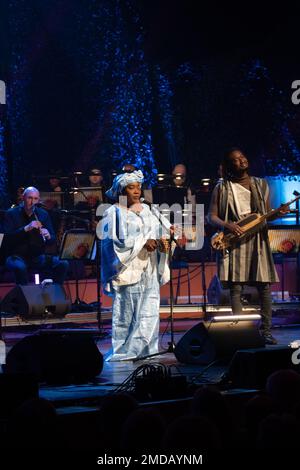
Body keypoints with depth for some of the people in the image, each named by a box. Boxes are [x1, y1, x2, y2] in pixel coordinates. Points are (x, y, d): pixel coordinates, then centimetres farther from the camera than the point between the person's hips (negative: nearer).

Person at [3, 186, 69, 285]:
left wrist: (48, 236, -17)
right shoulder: (11, 214, -2)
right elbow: (7, 237, -15)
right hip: (17, 256, -4)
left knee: (63, 264, -20)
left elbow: (53, 239, 7)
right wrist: (26, 228, -27)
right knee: (20, 267, -39)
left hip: (38, 256, 4)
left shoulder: (43, 214, 8)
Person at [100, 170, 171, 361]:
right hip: (128, 269, -5)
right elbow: (115, 241, -10)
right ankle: (122, 352, 2)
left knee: (149, 312, 1)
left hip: (149, 270, 5)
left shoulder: (146, 210, 17)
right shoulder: (114, 213, 0)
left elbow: (158, 231, 12)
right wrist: (142, 243, -16)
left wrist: (161, 242, -11)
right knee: (126, 313, -5)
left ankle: (145, 350, 6)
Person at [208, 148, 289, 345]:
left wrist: (277, 213, -4)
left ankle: (266, 331, 3)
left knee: (265, 286, -3)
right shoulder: (222, 188, 6)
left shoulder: (261, 185, 15)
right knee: (235, 288, -6)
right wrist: (226, 225, -15)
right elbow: (212, 216, 4)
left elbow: (267, 214, 18)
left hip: (258, 238, 2)